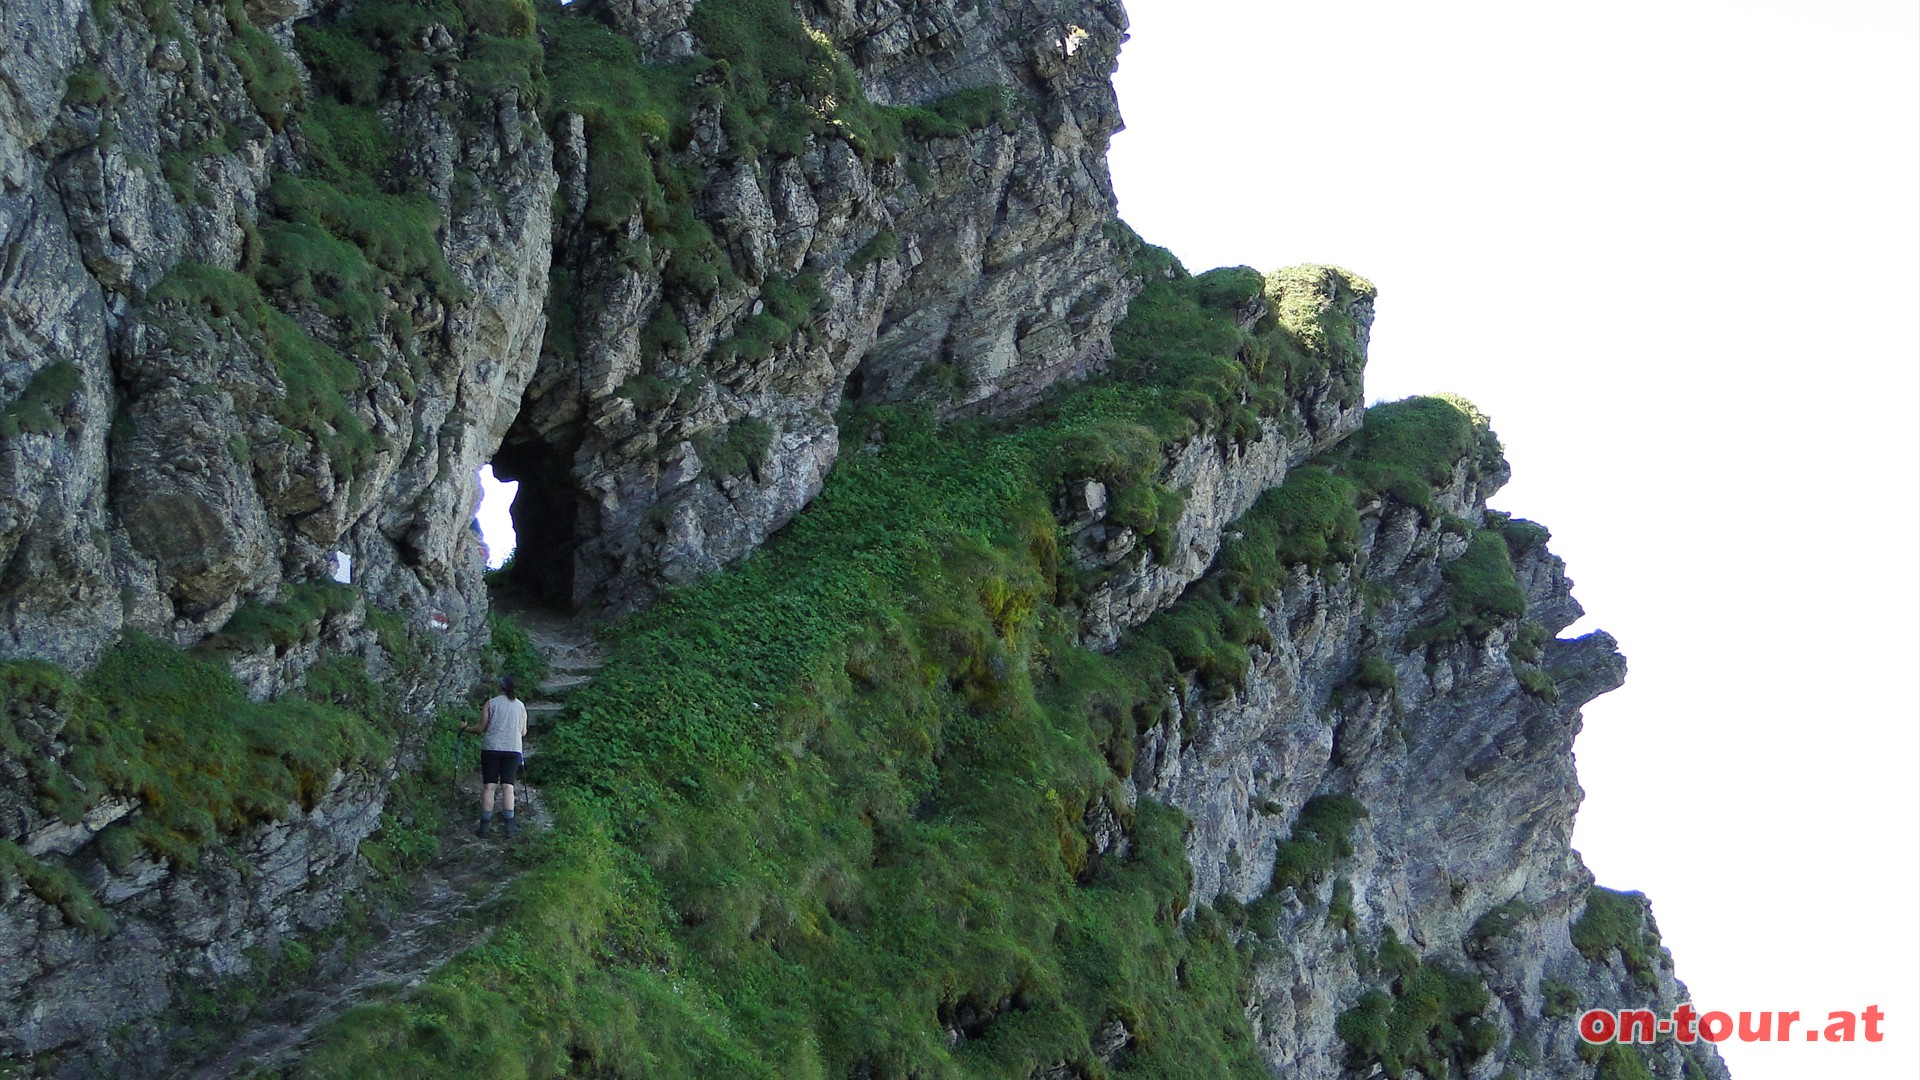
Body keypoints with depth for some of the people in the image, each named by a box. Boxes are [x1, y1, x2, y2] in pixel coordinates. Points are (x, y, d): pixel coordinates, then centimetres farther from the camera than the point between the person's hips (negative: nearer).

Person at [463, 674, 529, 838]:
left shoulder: (491, 703, 0)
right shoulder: (520, 706, 8)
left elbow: (481, 728, 2)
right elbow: (523, 732, 12)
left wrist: (466, 727, 20)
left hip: (491, 748, -1)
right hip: (513, 749, 1)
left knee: (489, 786, 1)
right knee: (508, 786, 1)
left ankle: (484, 825, 0)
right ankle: (510, 825, -6)